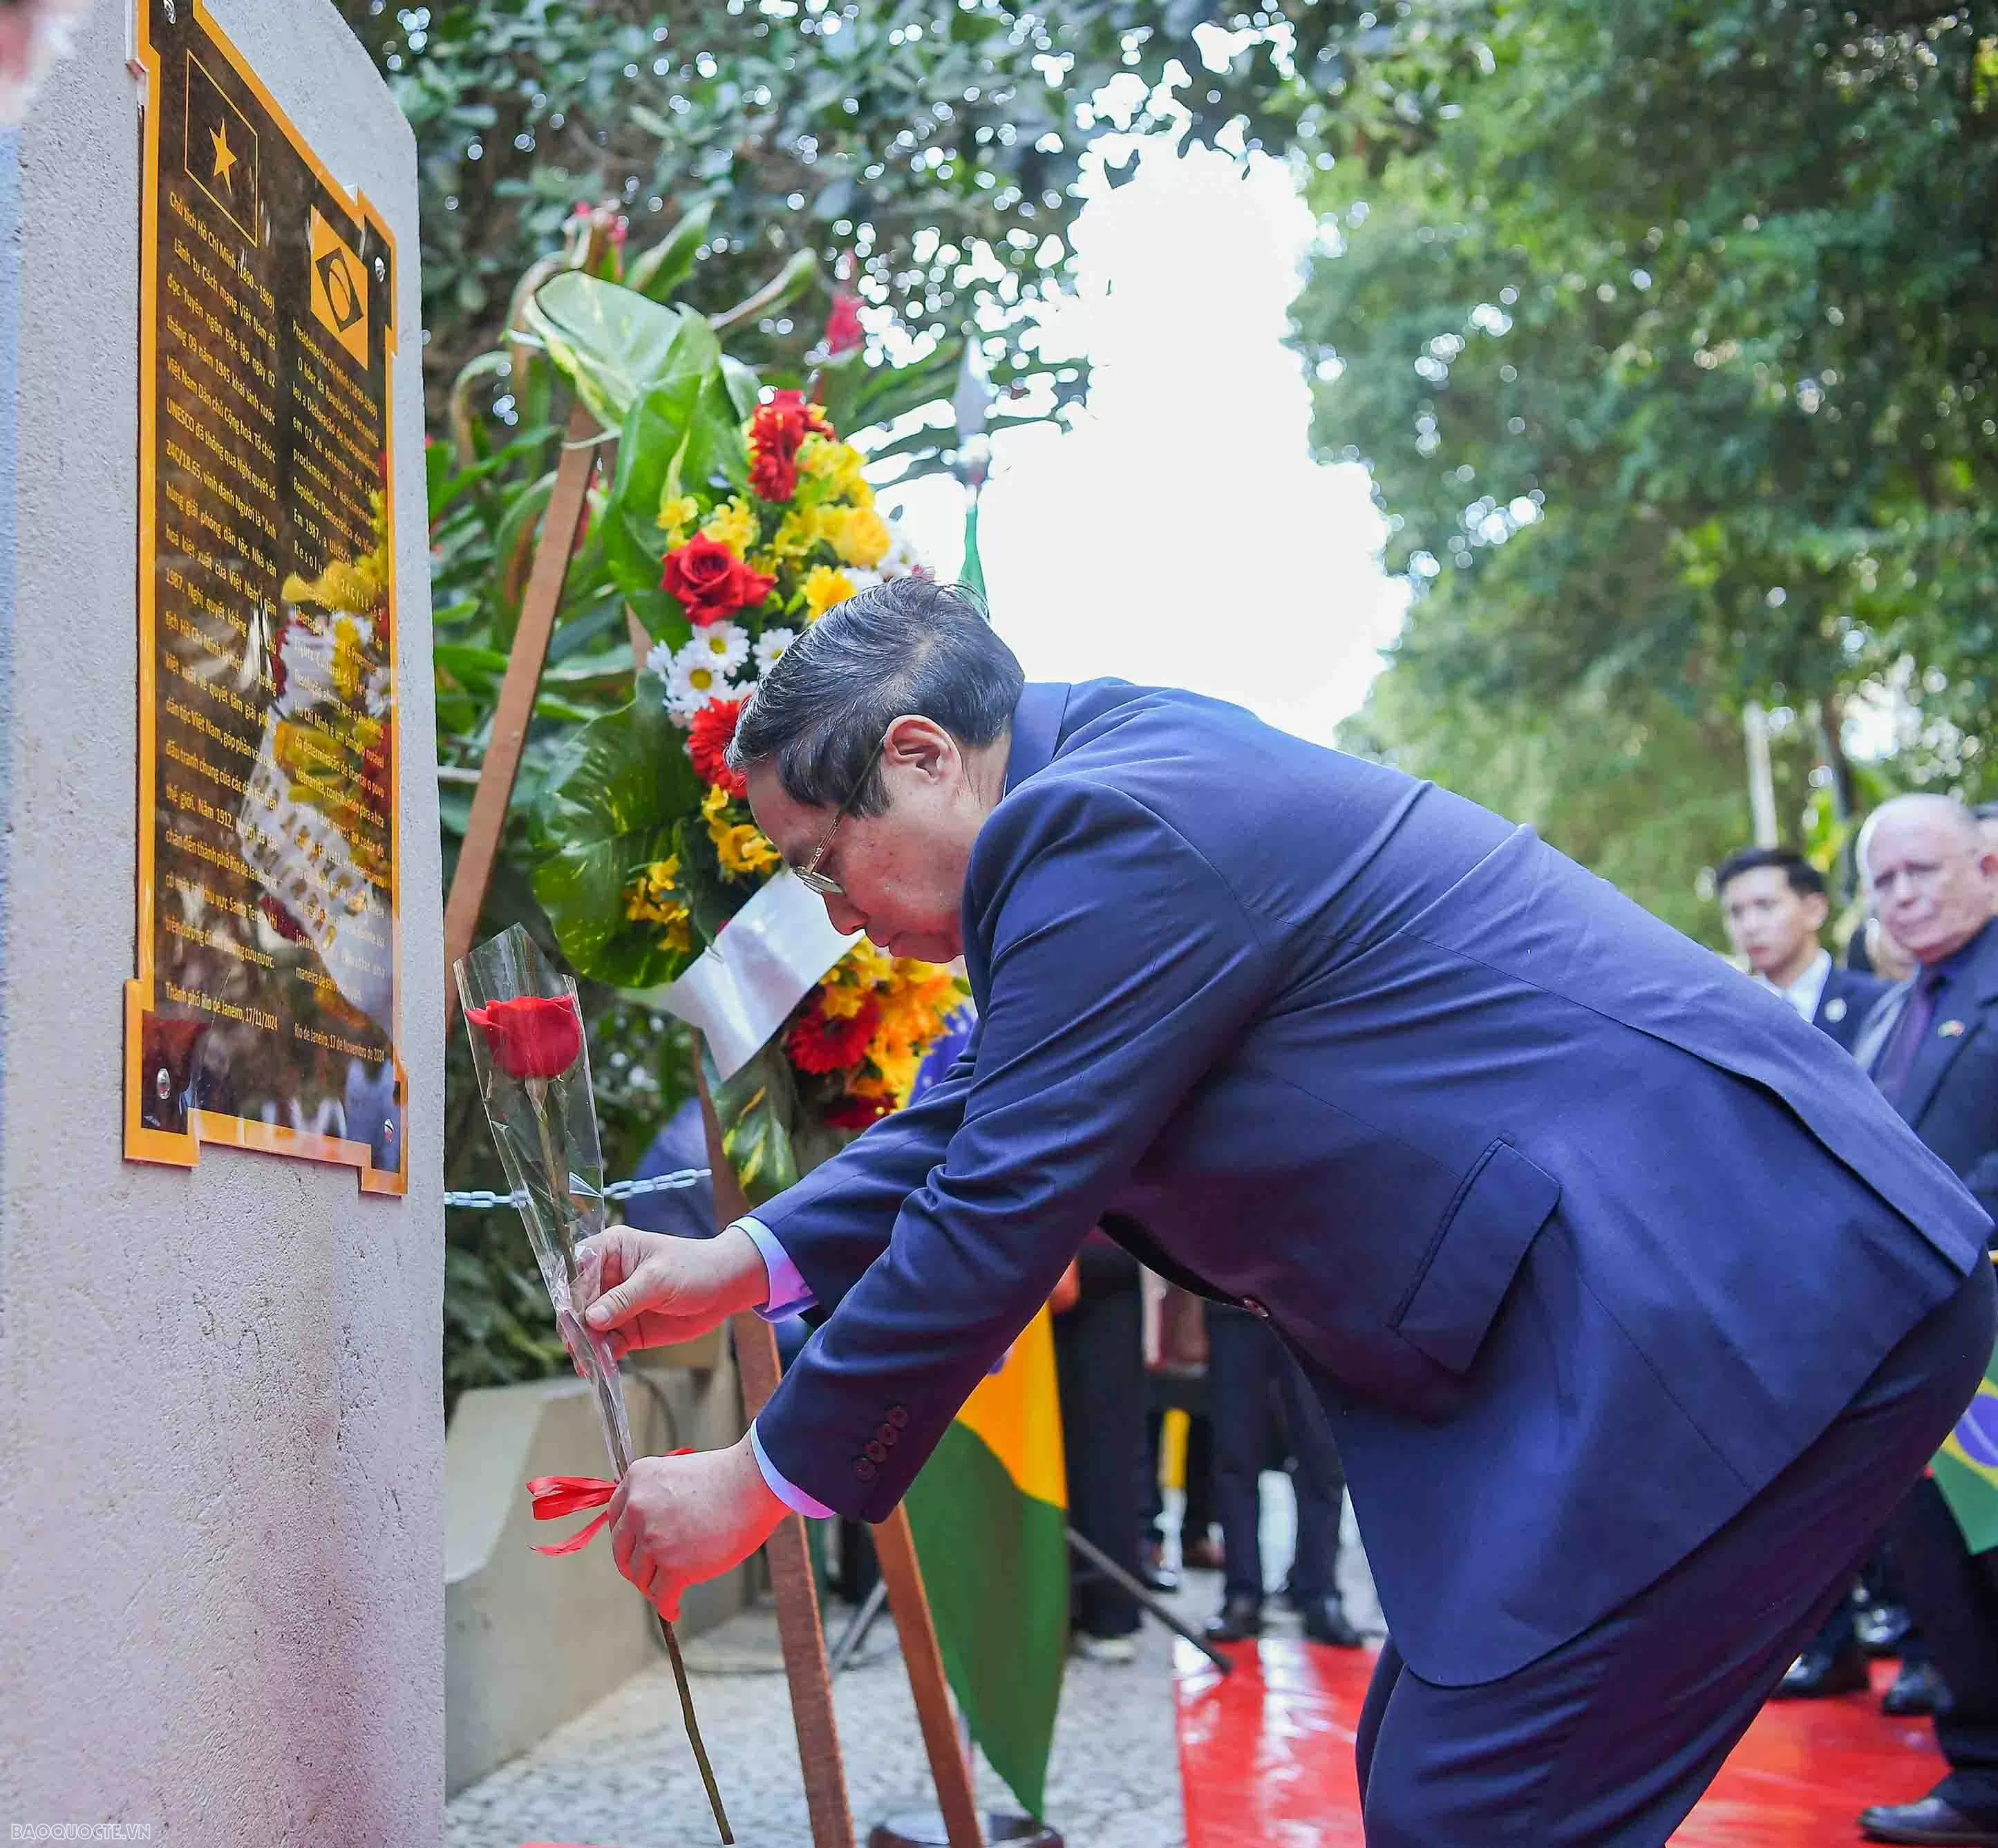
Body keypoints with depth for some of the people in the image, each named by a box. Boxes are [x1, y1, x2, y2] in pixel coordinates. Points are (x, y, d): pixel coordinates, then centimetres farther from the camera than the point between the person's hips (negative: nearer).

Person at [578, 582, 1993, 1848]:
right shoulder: (1124, 770, 14)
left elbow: (1000, 1213, -14)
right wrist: (748, 1262, 16)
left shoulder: (1109, 833, -18)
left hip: (1737, 1313, -10)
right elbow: (983, 1117, 23)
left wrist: (761, 1485, -2)